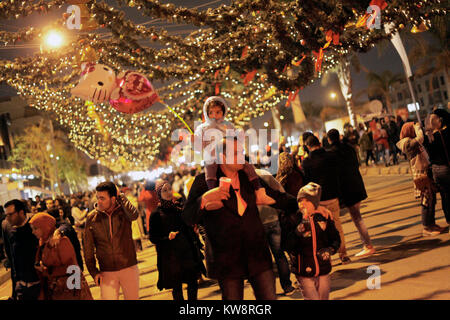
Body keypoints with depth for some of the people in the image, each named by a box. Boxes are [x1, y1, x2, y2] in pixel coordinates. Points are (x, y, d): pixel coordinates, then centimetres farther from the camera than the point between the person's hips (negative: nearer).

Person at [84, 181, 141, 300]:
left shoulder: (123, 211, -6)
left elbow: (134, 215, -32)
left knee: (133, 298, 13)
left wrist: (120, 196, -20)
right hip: (106, 273, 0)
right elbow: (88, 249, 3)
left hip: (129, 268, 0)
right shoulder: (92, 218, -3)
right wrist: (94, 272, -3)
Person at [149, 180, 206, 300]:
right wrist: (168, 237, -20)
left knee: (193, 283, 3)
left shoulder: (179, 206, 7)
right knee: (177, 287, 2)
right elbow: (153, 238, -6)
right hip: (171, 256, -3)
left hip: (187, 251, 3)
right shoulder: (156, 214, -3)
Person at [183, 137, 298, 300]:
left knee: (269, 296, 3)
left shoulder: (249, 177, 10)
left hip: (258, 254, 3)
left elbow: (278, 198, 17)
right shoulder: (205, 181, -3)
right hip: (227, 260, -3)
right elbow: (188, 218, -9)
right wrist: (205, 199, -28)